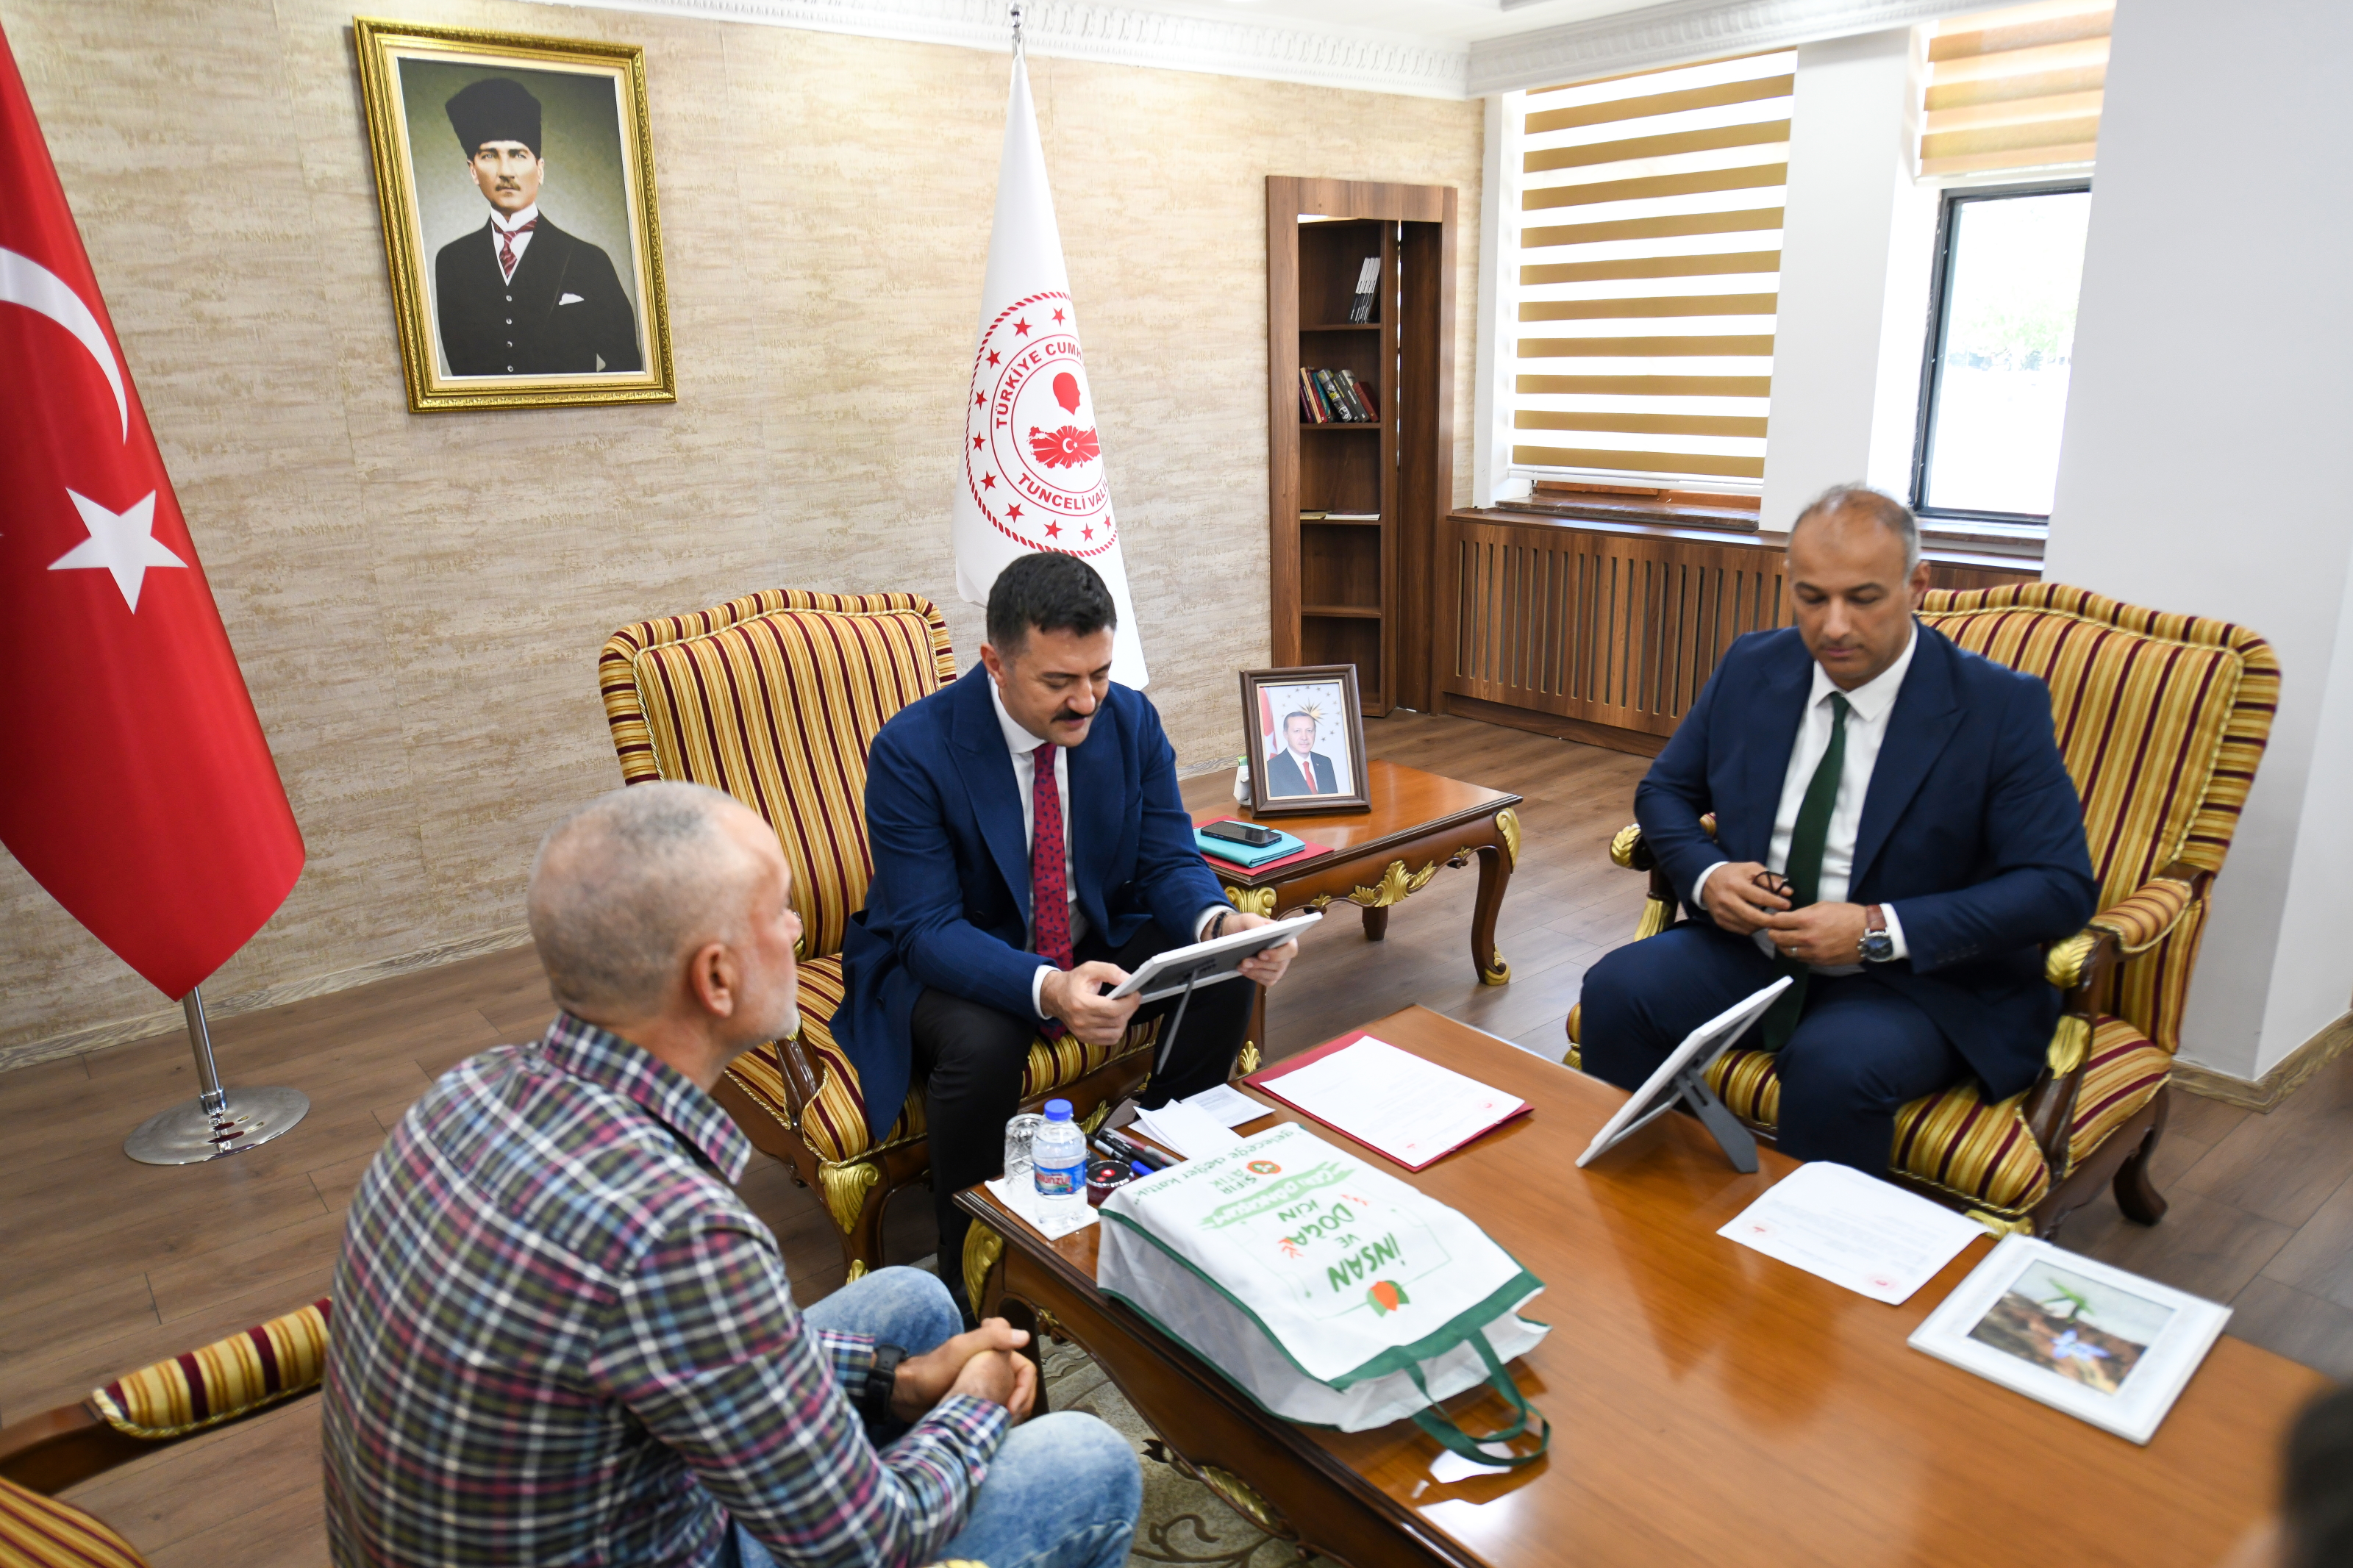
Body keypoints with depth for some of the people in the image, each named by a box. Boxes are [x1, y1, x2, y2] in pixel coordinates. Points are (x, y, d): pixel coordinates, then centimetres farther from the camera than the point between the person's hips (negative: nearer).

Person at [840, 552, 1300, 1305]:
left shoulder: (1130, 719, -10)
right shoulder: (912, 749, -24)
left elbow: (1169, 862, -6)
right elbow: (928, 929, -28)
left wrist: (1223, 925, -31)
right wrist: (1047, 988, -46)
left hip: (1094, 941, 5)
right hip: (942, 959, -4)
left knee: (1226, 974, -17)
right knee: (982, 1042, -36)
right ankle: (969, 1275, -11)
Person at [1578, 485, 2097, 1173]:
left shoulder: (2001, 708, -10)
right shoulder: (1751, 669, 2)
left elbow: (2060, 886, -14)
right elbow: (1665, 790, 12)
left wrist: (1880, 929, -24)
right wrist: (1706, 874, -11)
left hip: (1919, 980, -4)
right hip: (1751, 947, 4)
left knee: (1833, 1066, -35)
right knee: (1616, 990, -21)